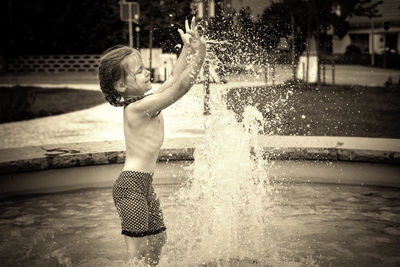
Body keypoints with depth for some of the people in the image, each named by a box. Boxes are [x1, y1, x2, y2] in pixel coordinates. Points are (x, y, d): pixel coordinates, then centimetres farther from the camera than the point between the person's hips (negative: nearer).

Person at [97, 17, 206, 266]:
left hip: (144, 184, 10)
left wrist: (187, 49, 13)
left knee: (158, 240, 18)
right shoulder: (137, 108, -19)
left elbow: (174, 79, 17)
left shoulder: (146, 102, 8)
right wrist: (199, 55, -21)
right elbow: (180, 87, -24)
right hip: (131, 184, -10)